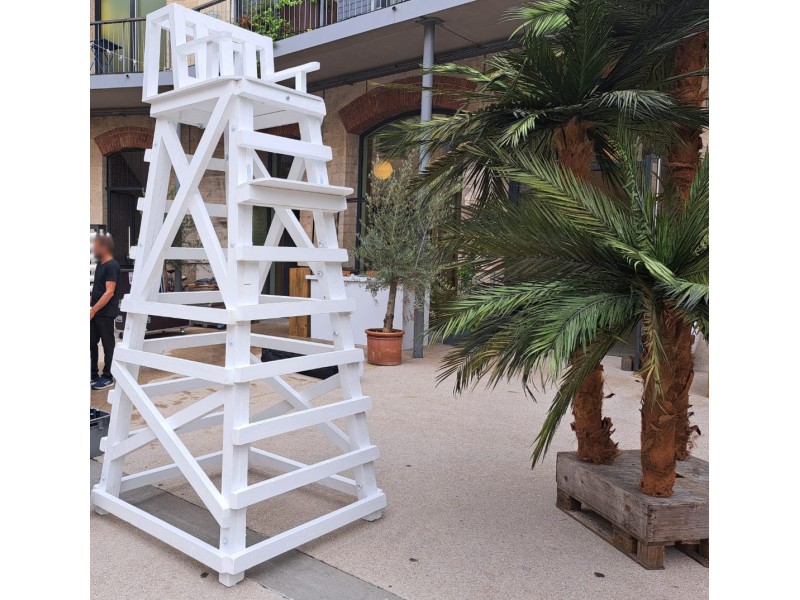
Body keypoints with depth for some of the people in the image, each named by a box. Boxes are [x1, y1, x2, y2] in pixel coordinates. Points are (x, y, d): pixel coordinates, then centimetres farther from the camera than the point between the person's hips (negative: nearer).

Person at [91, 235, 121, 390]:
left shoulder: (111, 266, -15)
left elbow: (109, 292, -20)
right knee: (91, 343, 12)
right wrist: (92, 308, 13)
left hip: (106, 313, -9)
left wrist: (93, 310, -20)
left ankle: (108, 377, 12)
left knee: (107, 345, 2)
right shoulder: (100, 264, 12)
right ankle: (94, 374, 24)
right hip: (96, 312, 9)